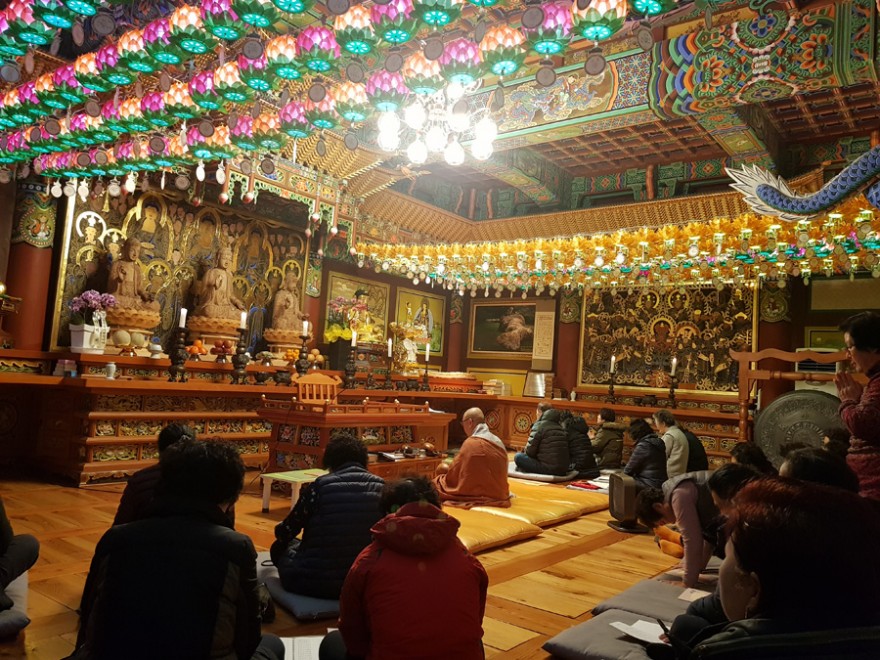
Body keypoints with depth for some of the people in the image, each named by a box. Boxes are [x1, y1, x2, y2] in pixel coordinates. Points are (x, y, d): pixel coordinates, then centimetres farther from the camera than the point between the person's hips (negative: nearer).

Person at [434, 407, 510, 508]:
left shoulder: (471, 443, -15)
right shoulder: (498, 441, 8)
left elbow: (455, 473, -7)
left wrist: (446, 471, 14)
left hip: (477, 494, -8)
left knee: (435, 484, 0)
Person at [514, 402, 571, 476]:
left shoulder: (540, 424, -6)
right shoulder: (560, 426, 14)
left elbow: (530, 451, -7)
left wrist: (523, 452, 15)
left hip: (549, 469, -8)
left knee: (518, 456, -3)